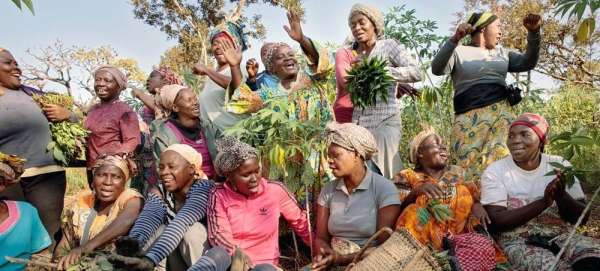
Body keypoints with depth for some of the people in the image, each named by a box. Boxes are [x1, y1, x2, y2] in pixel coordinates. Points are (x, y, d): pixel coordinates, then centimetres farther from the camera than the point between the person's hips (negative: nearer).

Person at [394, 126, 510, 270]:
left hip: (461, 232, 1)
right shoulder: (407, 177, 9)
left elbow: (474, 198, 16)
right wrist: (416, 192, -23)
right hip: (426, 237, -1)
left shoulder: (458, 172, 21)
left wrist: (477, 205, -9)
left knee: (486, 250, -31)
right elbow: (399, 210, -3)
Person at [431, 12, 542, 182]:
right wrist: (454, 40, -22)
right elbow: (437, 70, -9)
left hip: (502, 115, 5)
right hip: (469, 119, -4)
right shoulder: (459, 52, 7)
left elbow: (528, 63, 15)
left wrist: (533, 33, 1)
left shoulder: (502, 53, 24)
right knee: (469, 165, -9)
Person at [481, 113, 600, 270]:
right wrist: (544, 202, -22)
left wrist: (561, 196, -19)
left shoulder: (560, 165, 5)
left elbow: (582, 217, 3)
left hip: (562, 237, 3)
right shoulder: (495, 172, -5)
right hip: (518, 243, -3)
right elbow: (496, 221, -14)